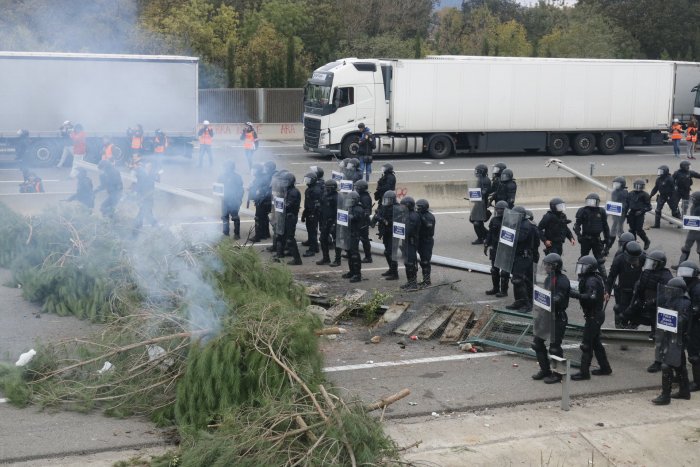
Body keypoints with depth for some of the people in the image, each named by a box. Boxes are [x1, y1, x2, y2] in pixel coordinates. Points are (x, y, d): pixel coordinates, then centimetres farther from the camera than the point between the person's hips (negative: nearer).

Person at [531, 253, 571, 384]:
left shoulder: (563, 281, -18)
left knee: (554, 347, -2)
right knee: (537, 343, 13)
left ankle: (557, 374, 12)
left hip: (557, 317, -9)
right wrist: (539, 314, 16)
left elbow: (559, 300, -25)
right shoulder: (548, 278, 10)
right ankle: (545, 370, 26)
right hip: (545, 315, 9)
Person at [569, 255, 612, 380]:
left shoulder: (591, 281, -21)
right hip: (597, 314, 10)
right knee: (596, 343, 20)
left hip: (593, 316, -10)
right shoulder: (595, 278, 11)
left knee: (586, 344, -5)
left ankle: (584, 372, -2)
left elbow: (591, 297, -32)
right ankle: (605, 368, 28)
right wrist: (577, 293, 5)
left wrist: (576, 294, -33)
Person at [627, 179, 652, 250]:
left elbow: (649, 207, -2)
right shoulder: (631, 194, 9)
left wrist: (642, 211, -14)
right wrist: (627, 211, 6)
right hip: (631, 214, 5)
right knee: (632, 230, 6)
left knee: (639, 230, -8)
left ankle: (647, 241, 16)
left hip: (639, 215, -4)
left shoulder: (644, 195, -4)